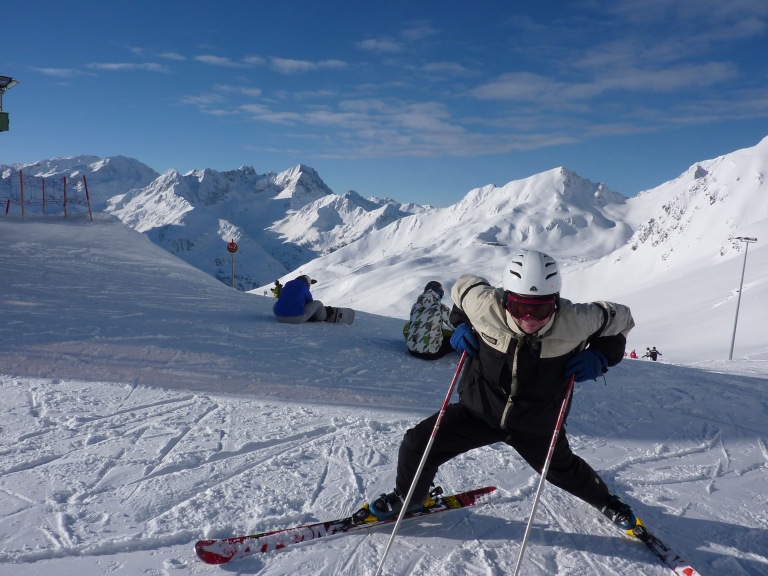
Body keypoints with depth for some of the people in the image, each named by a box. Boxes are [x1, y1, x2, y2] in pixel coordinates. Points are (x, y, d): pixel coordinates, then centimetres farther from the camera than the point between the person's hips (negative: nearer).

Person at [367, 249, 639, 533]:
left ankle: (605, 501, 62)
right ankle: (409, 497, 29)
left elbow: (620, 318, -8)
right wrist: (460, 324, -16)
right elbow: (462, 287, -4)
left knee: (563, 470, 24)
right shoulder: (488, 307, -28)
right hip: (479, 409, 1)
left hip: (537, 425, 0)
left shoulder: (574, 321, -29)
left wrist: (599, 357, -20)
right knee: (418, 444, -6)